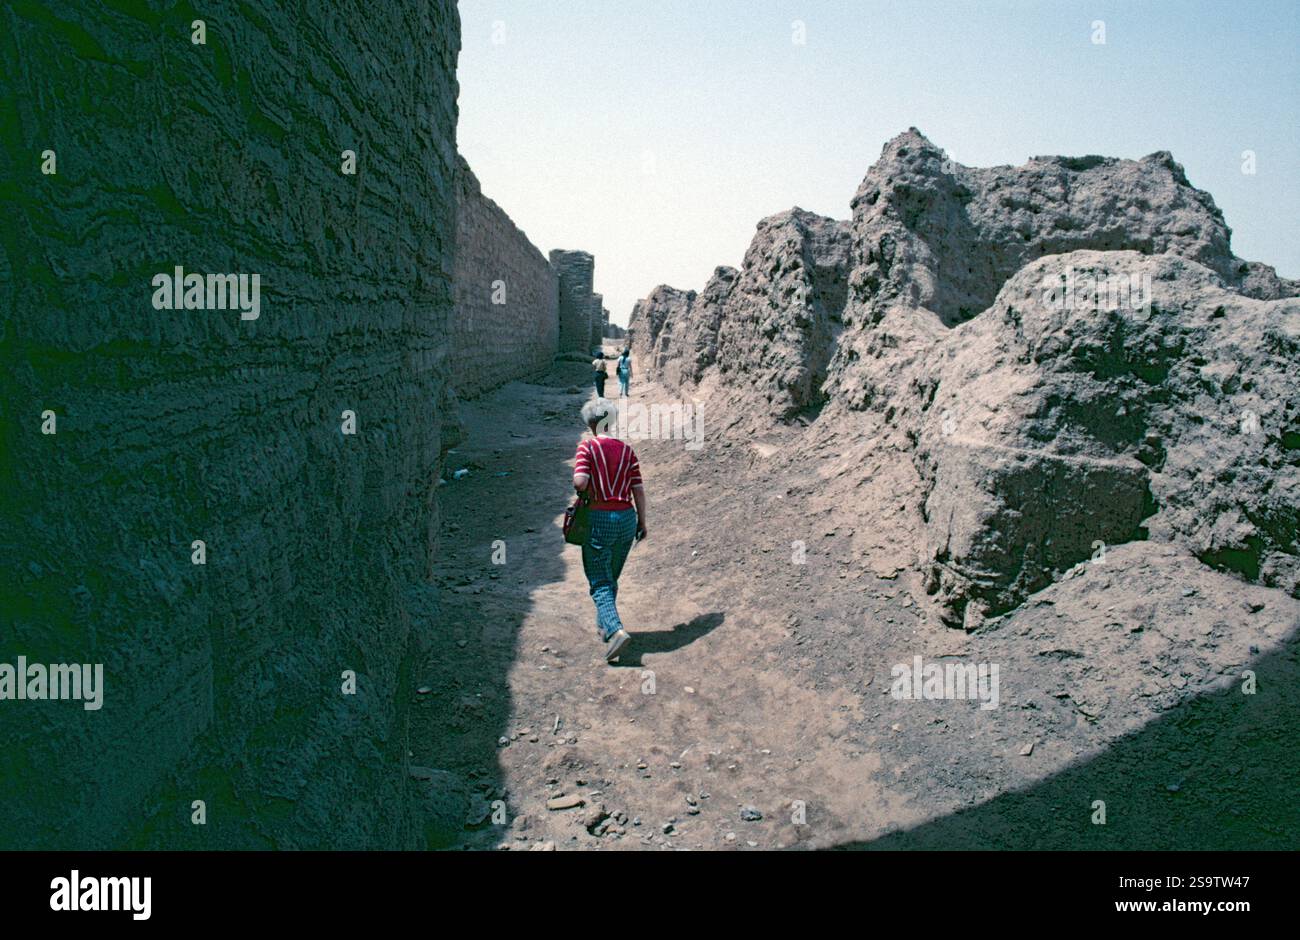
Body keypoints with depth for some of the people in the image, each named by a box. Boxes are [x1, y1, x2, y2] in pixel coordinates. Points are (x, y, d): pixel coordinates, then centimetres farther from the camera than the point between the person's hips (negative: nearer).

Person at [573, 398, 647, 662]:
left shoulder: (587, 446, -7)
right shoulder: (626, 449, 5)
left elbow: (580, 481, -20)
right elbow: (638, 489, 3)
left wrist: (584, 492, 3)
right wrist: (642, 522, 11)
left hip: (598, 521, -5)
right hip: (627, 519, 5)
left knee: (599, 583, 0)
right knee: (611, 578, 22)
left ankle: (615, 630, -20)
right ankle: (603, 625, 33)